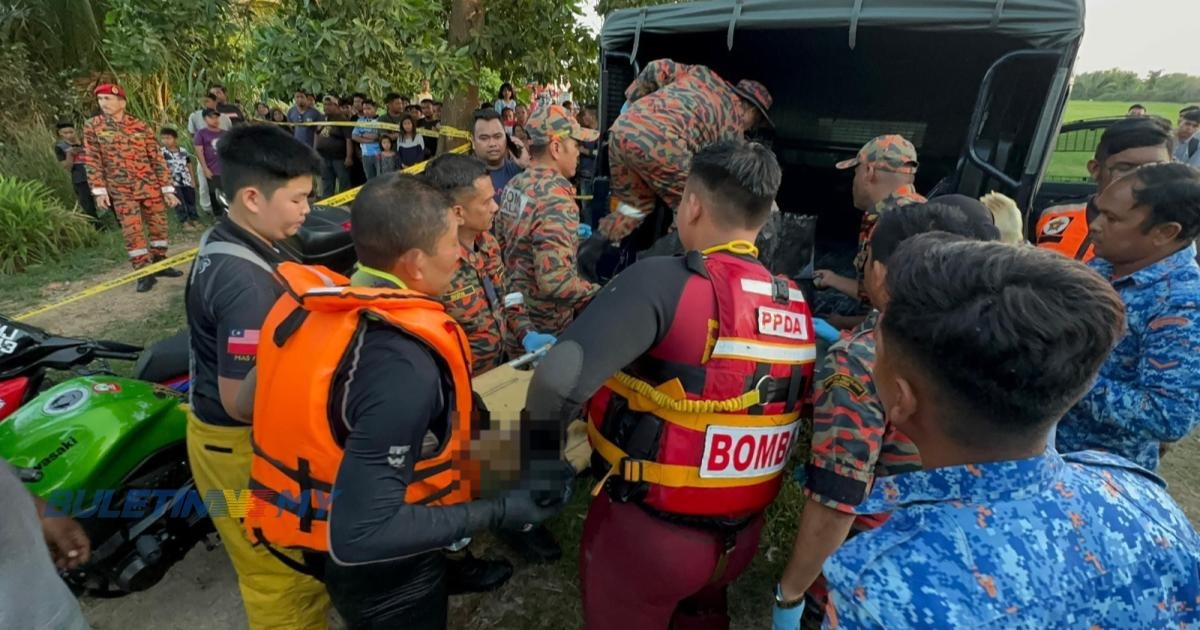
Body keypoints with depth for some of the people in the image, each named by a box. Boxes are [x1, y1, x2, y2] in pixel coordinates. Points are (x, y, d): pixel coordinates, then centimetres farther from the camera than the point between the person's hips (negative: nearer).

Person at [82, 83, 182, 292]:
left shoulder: (141, 127, 1)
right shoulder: (92, 127, 1)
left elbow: (156, 158, 2)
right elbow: (92, 160, 1)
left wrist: (167, 188, -2)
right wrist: (99, 190, -7)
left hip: (151, 186, 1)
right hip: (121, 191, -1)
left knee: (159, 227, 7)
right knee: (132, 233, -2)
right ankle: (144, 273, 5)